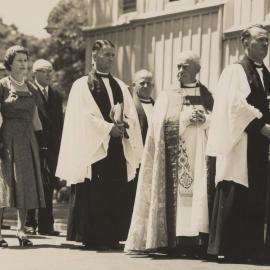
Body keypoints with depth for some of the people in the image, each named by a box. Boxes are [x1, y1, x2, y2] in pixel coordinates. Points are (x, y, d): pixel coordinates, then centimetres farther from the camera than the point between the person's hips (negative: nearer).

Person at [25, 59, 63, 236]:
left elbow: (59, 123, 16)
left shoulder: (56, 96, 16)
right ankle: (30, 223, 4)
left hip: (51, 148, 5)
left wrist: (59, 146, 7)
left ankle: (46, 225, 8)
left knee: (49, 186, 5)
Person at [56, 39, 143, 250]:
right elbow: (85, 115, -8)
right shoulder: (83, 85, 3)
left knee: (116, 194, 0)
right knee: (94, 193, -7)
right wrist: (109, 128, -15)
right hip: (94, 146, -5)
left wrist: (123, 125, -11)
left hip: (117, 148, 5)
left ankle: (111, 237, 4)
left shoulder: (121, 86, 17)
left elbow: (131, 116, 10)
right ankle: (92, 237, -2)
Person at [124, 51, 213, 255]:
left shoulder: (205, 95, 14)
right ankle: (174, 240, -10)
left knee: (197, 191, -10)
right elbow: (161, 123, 0)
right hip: (173, 153, 0)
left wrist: (203, 119, -14)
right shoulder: (167, 96, 13)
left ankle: (196, 239, -12)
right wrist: (188, 117, -9)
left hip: (197, 154, 0)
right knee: (173, 193, -9)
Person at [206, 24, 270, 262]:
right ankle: (226, 248, -3)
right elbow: (237, 104, -14)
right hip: (239, 144, -6)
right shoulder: (235, 72, -2)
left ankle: (250, 249, 8)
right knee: (233, 197, -7)